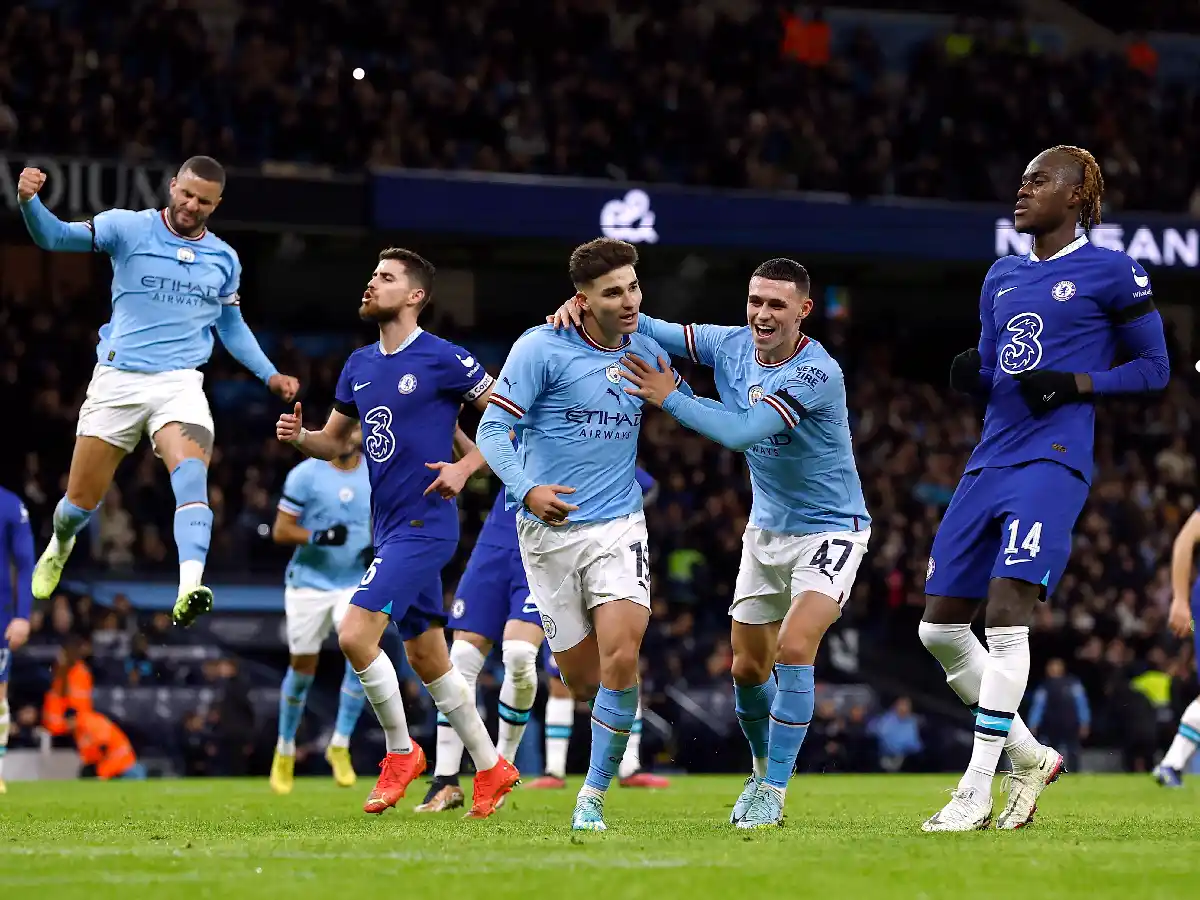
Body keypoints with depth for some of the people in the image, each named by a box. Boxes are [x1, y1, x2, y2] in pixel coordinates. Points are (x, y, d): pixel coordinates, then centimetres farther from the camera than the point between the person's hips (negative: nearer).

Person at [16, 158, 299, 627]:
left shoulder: (224, 259, 10)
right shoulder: (129, 228, -2)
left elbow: (232, 326, 25)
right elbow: (54, 236, -13)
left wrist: (270, 374, 15)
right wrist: (29, 201, -34)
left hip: (180, 382, 1)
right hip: (118, 378, -1)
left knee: (191, 475, -28)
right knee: (81, 501, 6)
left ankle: (189, 590, -43)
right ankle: (59, 549, 43)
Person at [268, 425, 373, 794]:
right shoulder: (305, 474, -8)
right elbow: (280, 531, -7)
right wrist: (318, 536, -25)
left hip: (356, 583, 2)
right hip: (309, 584, -2)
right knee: (302, 669, 5)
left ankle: (340, 745, -6)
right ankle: (285, 750, 26)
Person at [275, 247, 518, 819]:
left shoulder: (443, 359, -10)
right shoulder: (359, 365, 11)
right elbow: (335, 442, 20)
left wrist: (465, 467, -16)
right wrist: (298, 437, -1)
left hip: (425, 524, -8)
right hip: (389, 529, 8)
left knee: (355, 635, -18)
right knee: (427, 659, 13)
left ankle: (400, 751, 0)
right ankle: (491, 768, 25)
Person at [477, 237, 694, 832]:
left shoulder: (645, 349, 7)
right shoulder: (541, 347, -9)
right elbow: (493, 430, -12)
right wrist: (527, 489, -27)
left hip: (619, 526, 2)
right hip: (549, 532, -2)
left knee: (620, 659, -18)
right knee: (581, 680, 0)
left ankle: (593, 797, -6)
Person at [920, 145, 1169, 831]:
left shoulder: (1111, 273, 0)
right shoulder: (1002, 277, 20)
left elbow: (1155, 367, 1)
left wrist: (1074, 383, -12)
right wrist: (970, 375, 2)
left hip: (1052, 460, -8)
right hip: (991, 460, 8)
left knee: (1007, 614, -19)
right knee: (941, 627, 3)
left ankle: (977, 790, -16)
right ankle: (1030, 756, 19)